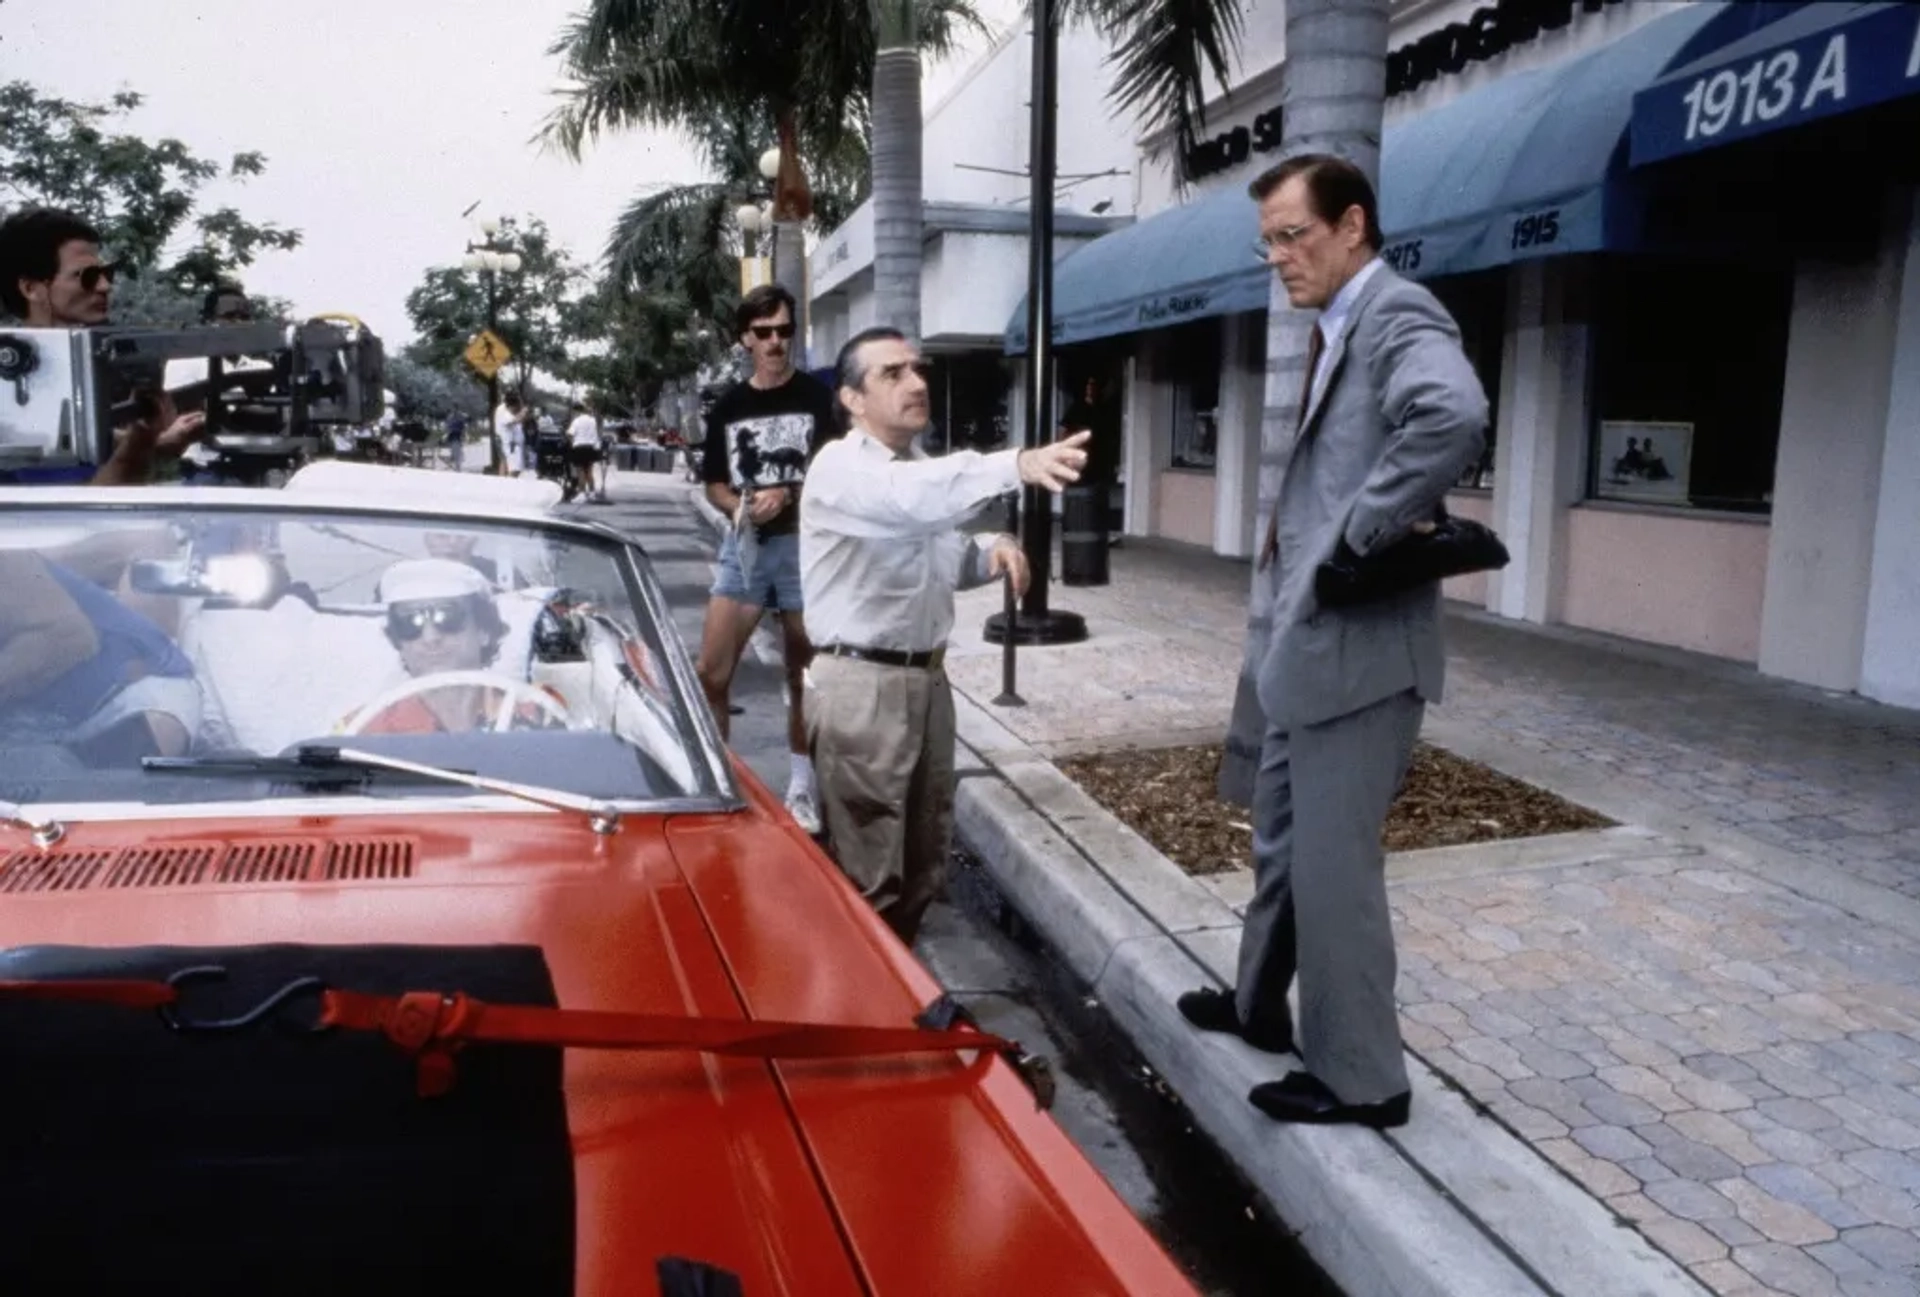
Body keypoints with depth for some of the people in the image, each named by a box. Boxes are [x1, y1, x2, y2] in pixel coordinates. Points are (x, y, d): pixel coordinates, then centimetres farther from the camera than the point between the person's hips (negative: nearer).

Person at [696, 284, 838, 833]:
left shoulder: (817, 397, -2)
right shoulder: (727, 407, 10)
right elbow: (715, 485, 14)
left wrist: (787, 497, -19)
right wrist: (739, 506, -7)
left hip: (804, 546, -3)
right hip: (743, 546, 3)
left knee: (804, 676, 8)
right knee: (710, 674, 1)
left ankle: (802, 785, 20)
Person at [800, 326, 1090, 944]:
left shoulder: (920, 468, 13)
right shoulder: (841, 469, -15)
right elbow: (915, 498, -38)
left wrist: (990, 550, 1)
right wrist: (1017, 465, -52)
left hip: (926, 677, 9)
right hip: (861, 684, -8)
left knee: (925, 857, 17)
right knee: (867, 871, -2)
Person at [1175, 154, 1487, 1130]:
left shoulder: (1397, 316, -14)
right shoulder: (1338, 330, 16)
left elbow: (1454, 415, -35)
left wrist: (1362, 530, -26)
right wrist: (1298, 535, 7)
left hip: (1359, 646, -10)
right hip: (1311, 638, 10)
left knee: (1333, 863, 0)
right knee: (1281, 837, 22)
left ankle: (1360, 1078, 17)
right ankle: (1260, 1004, 40)